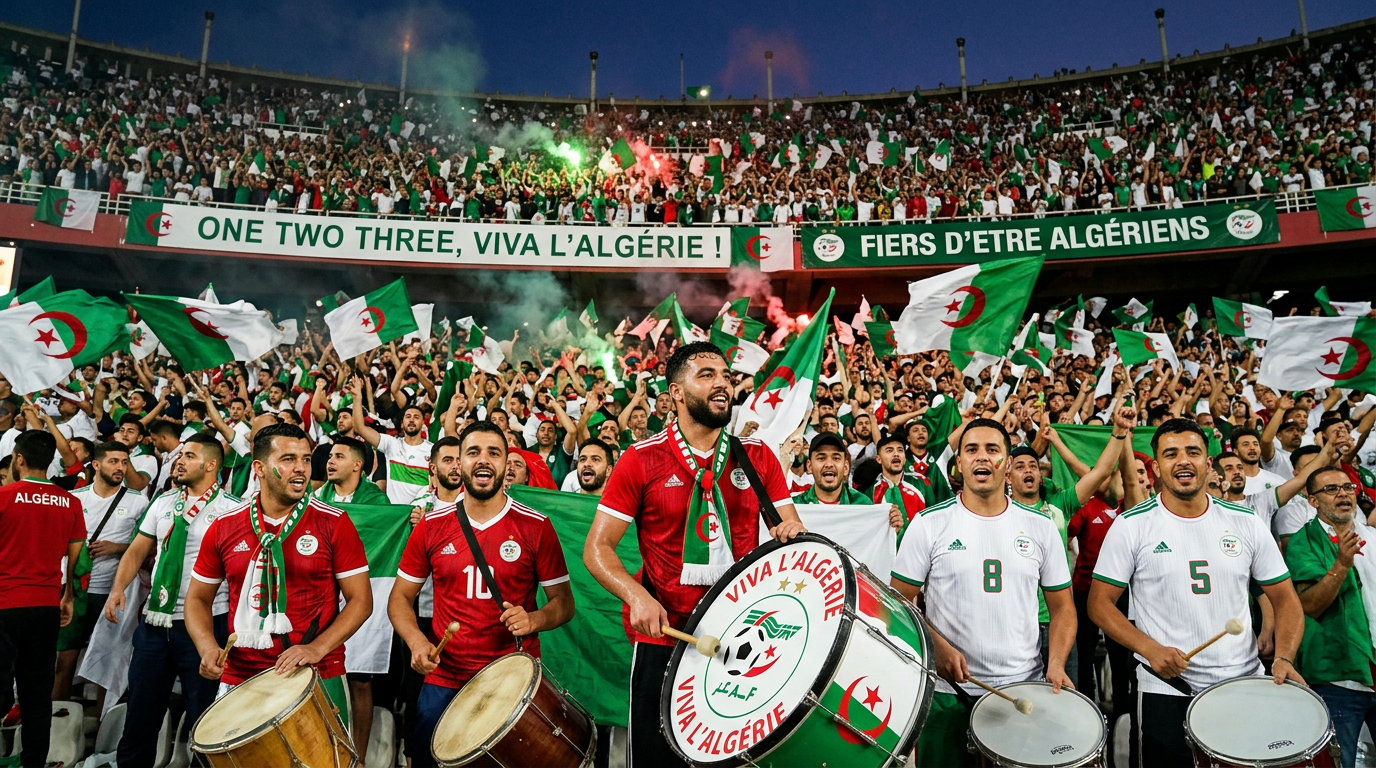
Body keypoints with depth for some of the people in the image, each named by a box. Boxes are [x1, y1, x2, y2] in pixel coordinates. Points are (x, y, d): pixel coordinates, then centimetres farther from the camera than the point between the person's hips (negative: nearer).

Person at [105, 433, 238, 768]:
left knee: (203, 719, 5)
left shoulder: (232, 509, -8)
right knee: (140, 713, 14)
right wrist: (118, 587, -3)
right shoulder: (163, 503, 10)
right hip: (155, 623, 6)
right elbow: (138, 550, 15)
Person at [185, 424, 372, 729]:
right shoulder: (224, 527, 3)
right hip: (240, 678, 2)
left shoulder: (334, 523, -6)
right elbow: (197, 599, 12)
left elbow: (360, 599, -5)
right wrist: (208, 647, -6)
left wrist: (317, 648, -18)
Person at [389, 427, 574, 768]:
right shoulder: (431, 525, -1)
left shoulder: (535, 526, -7)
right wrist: (416, 640, -11)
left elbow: (563, 602, -1)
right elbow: (400, 597, 7)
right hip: (444, 680, 2)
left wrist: (533, 620, -21)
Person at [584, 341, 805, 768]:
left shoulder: (758, 456, 4)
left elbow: (789, 530, 8)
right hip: (664, 638, -2)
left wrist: (793, 534, -16)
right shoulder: (642, 460, -6)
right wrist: (636, 595, -23)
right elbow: (597, 548, -6)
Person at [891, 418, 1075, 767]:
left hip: (1024, 689, 2)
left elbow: (1062, 608, 8)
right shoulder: (930, 524, -4)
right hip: (947, 690, -2)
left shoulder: (1040, 527, 3)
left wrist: (1056, 665, -7)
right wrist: (938, 648, -17)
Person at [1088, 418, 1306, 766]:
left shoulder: (1247, 524, 2)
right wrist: (1150, 649, -19)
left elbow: (1284, 598, 7)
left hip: (1246, 687, 3)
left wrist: (1284, 658, -10)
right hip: (1166, 692, -3)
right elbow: (1100, 603, -5)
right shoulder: (1132, 526, -7)